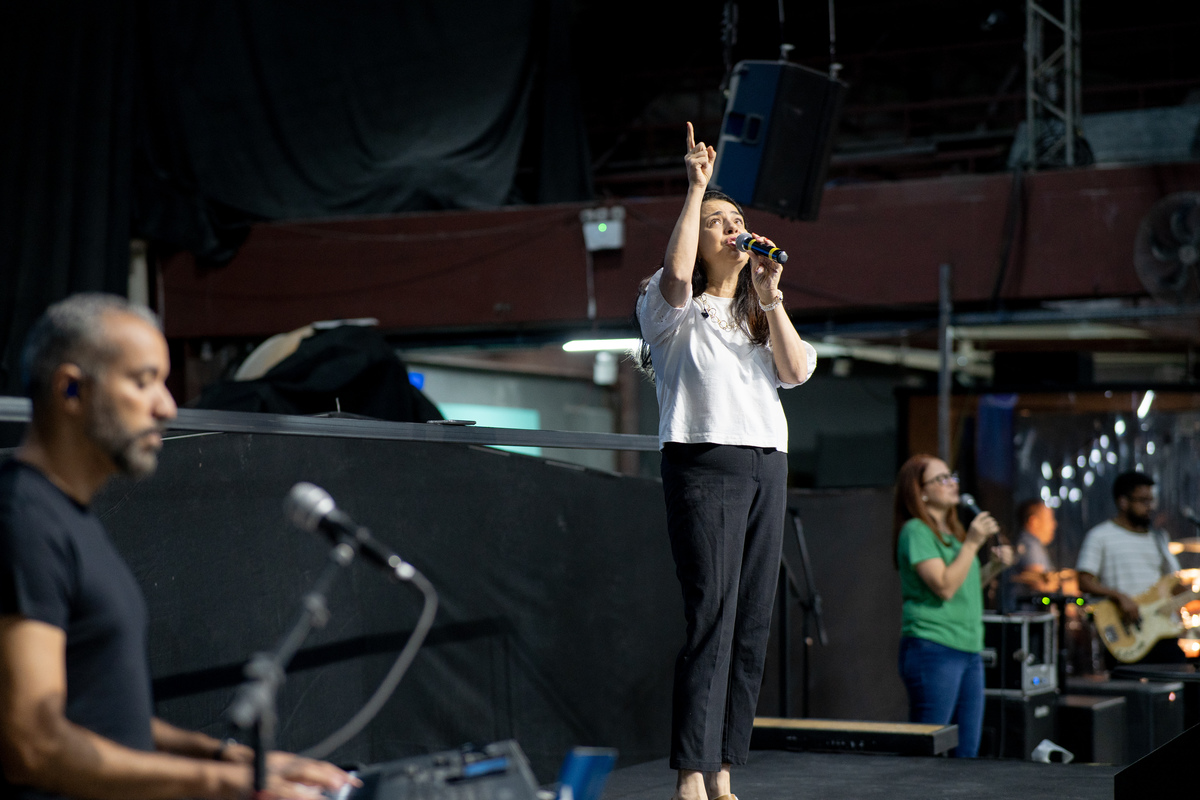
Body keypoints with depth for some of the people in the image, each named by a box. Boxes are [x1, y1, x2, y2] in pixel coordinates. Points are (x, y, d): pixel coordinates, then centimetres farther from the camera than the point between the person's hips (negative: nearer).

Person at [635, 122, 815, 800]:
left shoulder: (760, 317, 25)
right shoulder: (674, 309, 7)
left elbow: (798, 371, 8)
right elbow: (676, 272, -17)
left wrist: (770, 296, 1)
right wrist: (696, 186, -10)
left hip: (768, 465, 6)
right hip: (705, 460, -6)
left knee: (754, 624, 1)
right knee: (711, 618, -15)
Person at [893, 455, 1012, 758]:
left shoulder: (952, 531, 19)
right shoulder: (915, 531, -9)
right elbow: (945, 587, -18)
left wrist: (994, 567, 10)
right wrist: (972, 543, -16)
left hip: (969, 650, 9)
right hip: (933, 649, -9)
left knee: (967, 751, 9)